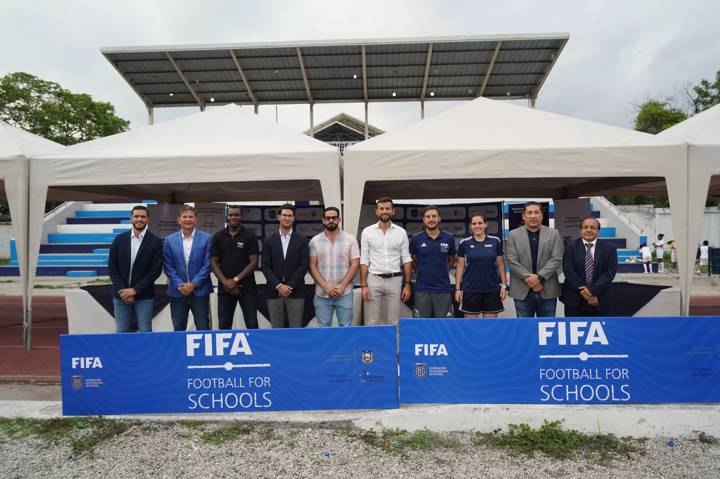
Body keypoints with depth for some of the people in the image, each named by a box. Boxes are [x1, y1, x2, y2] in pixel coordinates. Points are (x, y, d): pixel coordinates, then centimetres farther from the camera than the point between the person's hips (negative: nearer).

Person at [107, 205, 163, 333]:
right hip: (121, 294, 2)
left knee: (145, 332, 0)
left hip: (144, 296, -2)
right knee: (122, 331, 7)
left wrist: (135, 290, -11)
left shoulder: (155, 242, -3)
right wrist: (122, 290, -7)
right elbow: (112, 267, 4)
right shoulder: (119, 239, 6)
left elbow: (156, 270, -7)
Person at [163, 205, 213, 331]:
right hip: (177, 292, 2)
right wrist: (180, 285, -9)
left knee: (203, 329, 3)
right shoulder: (169, 240, 4)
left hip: (200, 291, -2)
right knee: (178, 330, 10)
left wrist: (193, 284, -11)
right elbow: (168, 266, 2)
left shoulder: (207, 238, -2)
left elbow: (207, 264, -5)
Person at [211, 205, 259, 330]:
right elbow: (213, 262, 4)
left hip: (247, 288, -2)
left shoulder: (250, 236, 0)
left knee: (252, 325, -1)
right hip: (224, 288, 2)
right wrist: (225, 282, -9)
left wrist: (236, 280, -12)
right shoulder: (218, 237, 7)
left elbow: (254, 262, -5)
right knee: (224, 326, 7)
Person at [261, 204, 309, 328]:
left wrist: (289, 286, -11)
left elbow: (304, 266, -3)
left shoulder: (302, 240, 4)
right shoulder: (269, 241, 8)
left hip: (296, 293, -1)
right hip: (274, 293, 1)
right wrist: (278, 286, -11)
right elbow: (265, 266, 1)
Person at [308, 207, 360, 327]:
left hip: (344, 293, -1)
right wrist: (325, 286, -11)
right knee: (323, 328, 8)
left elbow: (355, 264, -3)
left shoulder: (350, 239, 0)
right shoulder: (315, 241, 3)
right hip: (322, 294, 1)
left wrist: (342, 286, -12)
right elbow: (312, 266, 1)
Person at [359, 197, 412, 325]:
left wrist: (407, 284, -3)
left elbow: (407, 259, 3)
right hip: (373, 279, -1)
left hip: (394, 280, 1)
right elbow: (364, 260, 0)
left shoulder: (401, 232, 3)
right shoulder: (367, 231, 1)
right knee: (372, 321, 5)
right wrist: (363, 285, -6)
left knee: (394, 321, 9)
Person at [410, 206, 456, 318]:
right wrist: (420, 272, 8)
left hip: (443, 289, 1)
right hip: (422, 289, -1)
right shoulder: (416, 239, -2)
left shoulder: (449, 238, 1)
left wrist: (443, 272, 6)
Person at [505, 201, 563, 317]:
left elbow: (556, 259, -4)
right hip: (522, 291, -1)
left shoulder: (553, 234, 6)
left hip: (548, 291, 1)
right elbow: (512, 261, -5)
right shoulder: (513, 235, 3)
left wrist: (539, 277, -16)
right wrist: (529, 279, -13)